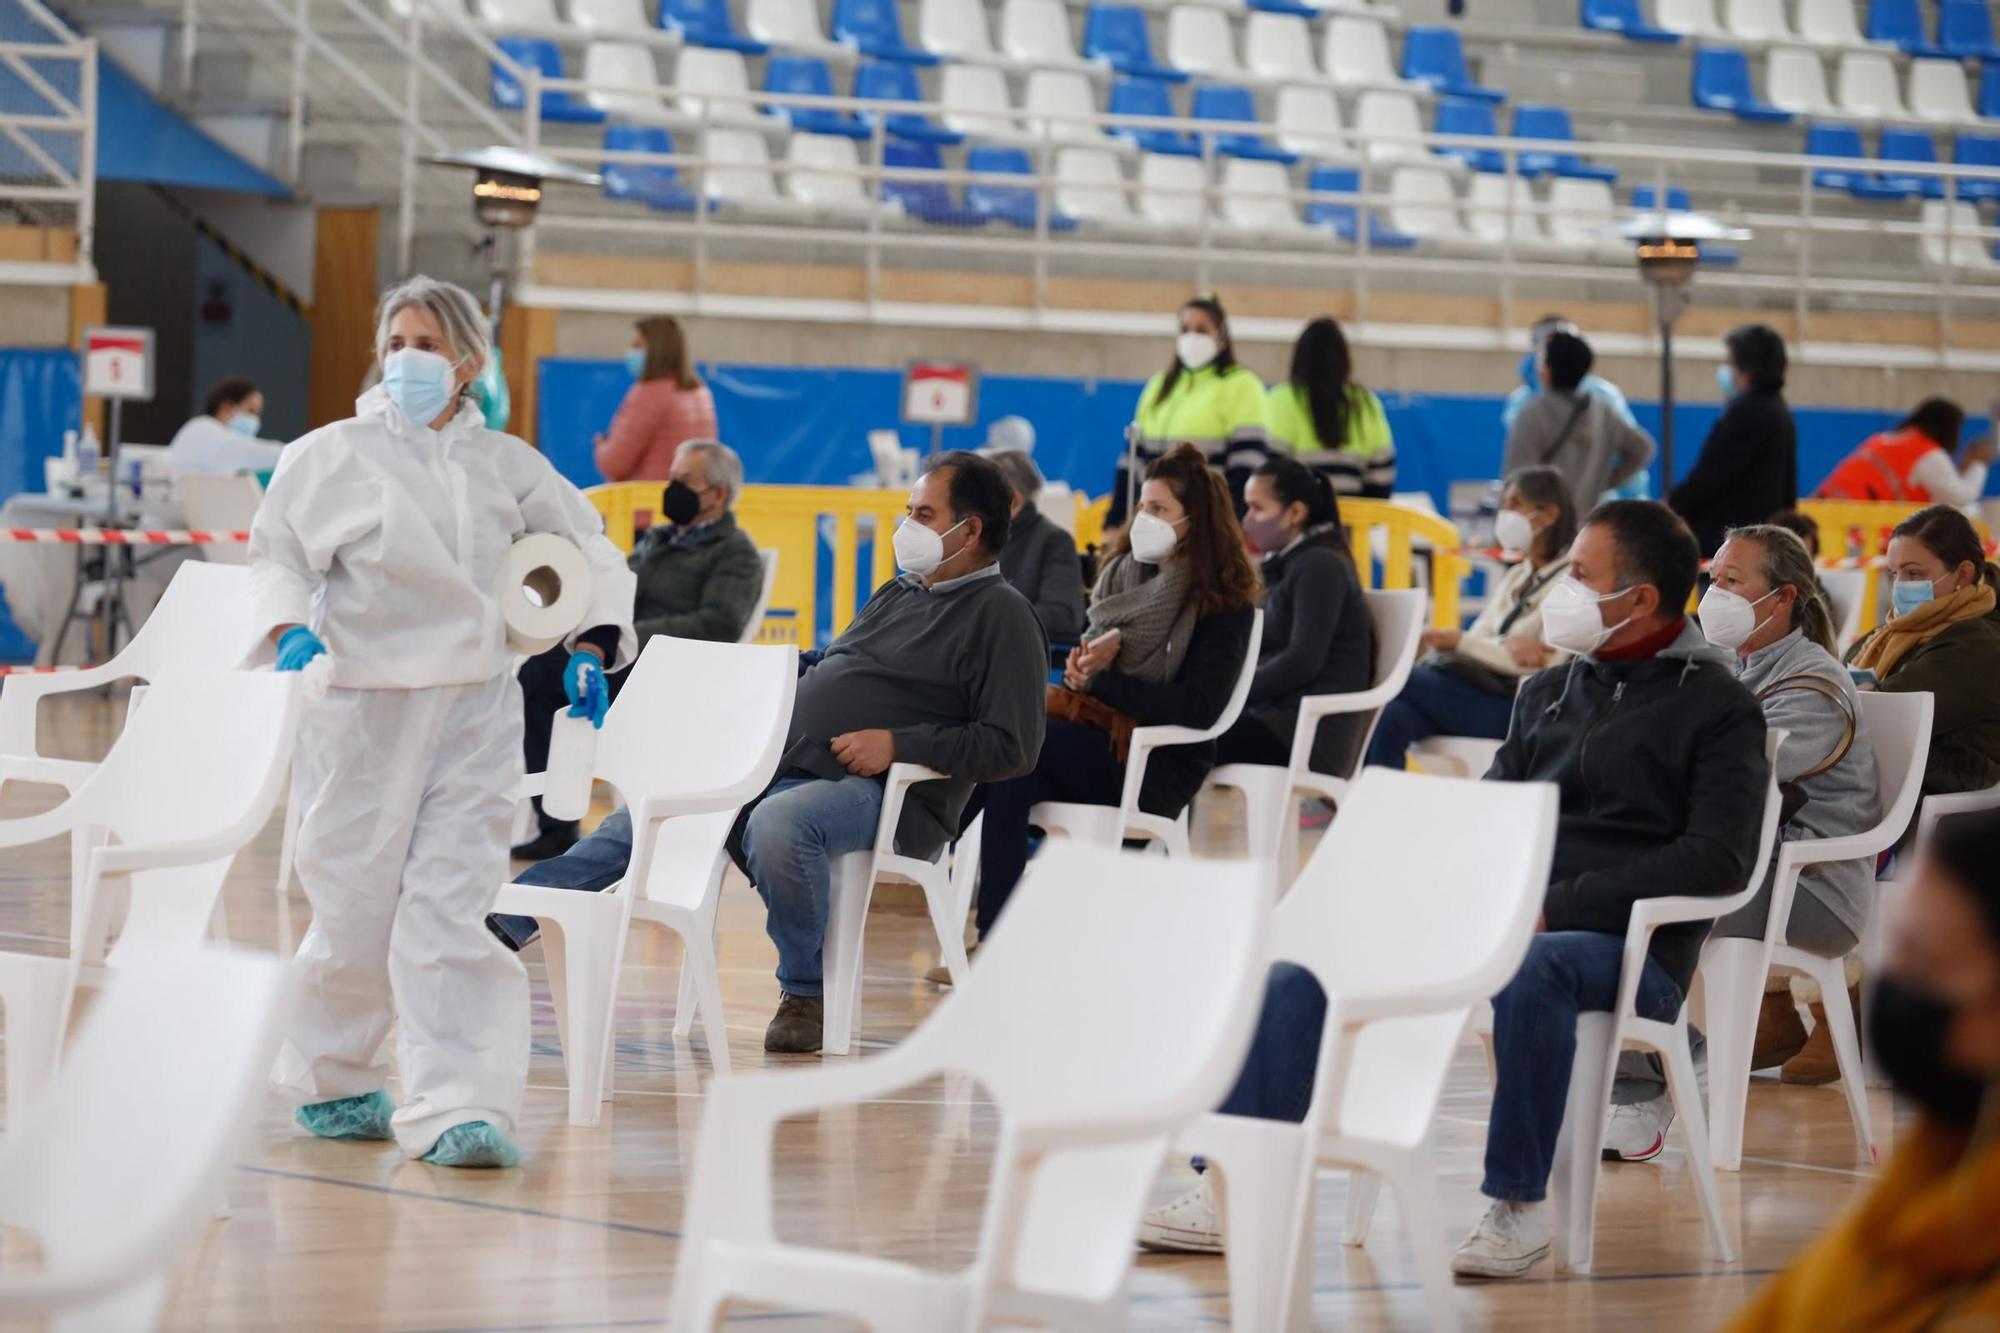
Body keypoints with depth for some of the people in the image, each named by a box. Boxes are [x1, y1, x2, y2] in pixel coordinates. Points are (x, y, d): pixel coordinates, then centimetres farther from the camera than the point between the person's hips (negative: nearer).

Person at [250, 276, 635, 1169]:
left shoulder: (506, 466, 10)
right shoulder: (331, 456, 4)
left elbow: (589, 550, 18)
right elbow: (276, 553, 1)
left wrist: (592, 646, 6)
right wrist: (289, 631, -18)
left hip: (475, 706, 2)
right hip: (363, 701, -1)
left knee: (453, 909, -8)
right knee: (358, 911, 2)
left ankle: (455, 1107, -13)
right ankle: (328, 1079, 25)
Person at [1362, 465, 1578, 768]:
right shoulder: (1517, 577, 24)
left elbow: (1544, 664, -11)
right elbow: (1478, 637, 12)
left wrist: (1458, 641, -12)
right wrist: (1506, 646, -14)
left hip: (1511, 705, -7)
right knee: (1390, 719, -25)